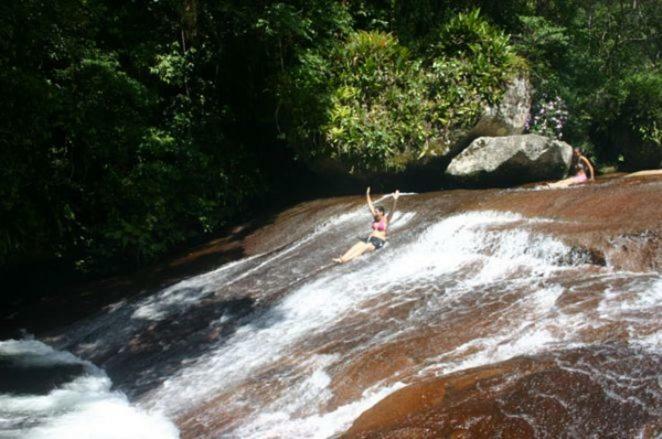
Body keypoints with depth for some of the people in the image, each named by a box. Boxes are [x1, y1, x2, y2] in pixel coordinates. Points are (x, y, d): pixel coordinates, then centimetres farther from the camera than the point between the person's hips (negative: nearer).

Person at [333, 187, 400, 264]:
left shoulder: (386, 219, -1)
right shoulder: (375, 218, 16)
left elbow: (392, 210, -16)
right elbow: (370, 205, 24)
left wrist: (395, 200, -31)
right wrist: (367, 195, 27)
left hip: (379, 241, -7)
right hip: (370, 238, 7)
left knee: (365, 247, -32)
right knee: (357, 246, -19)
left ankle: (347, 259, -53)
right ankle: (342, 258, -38)